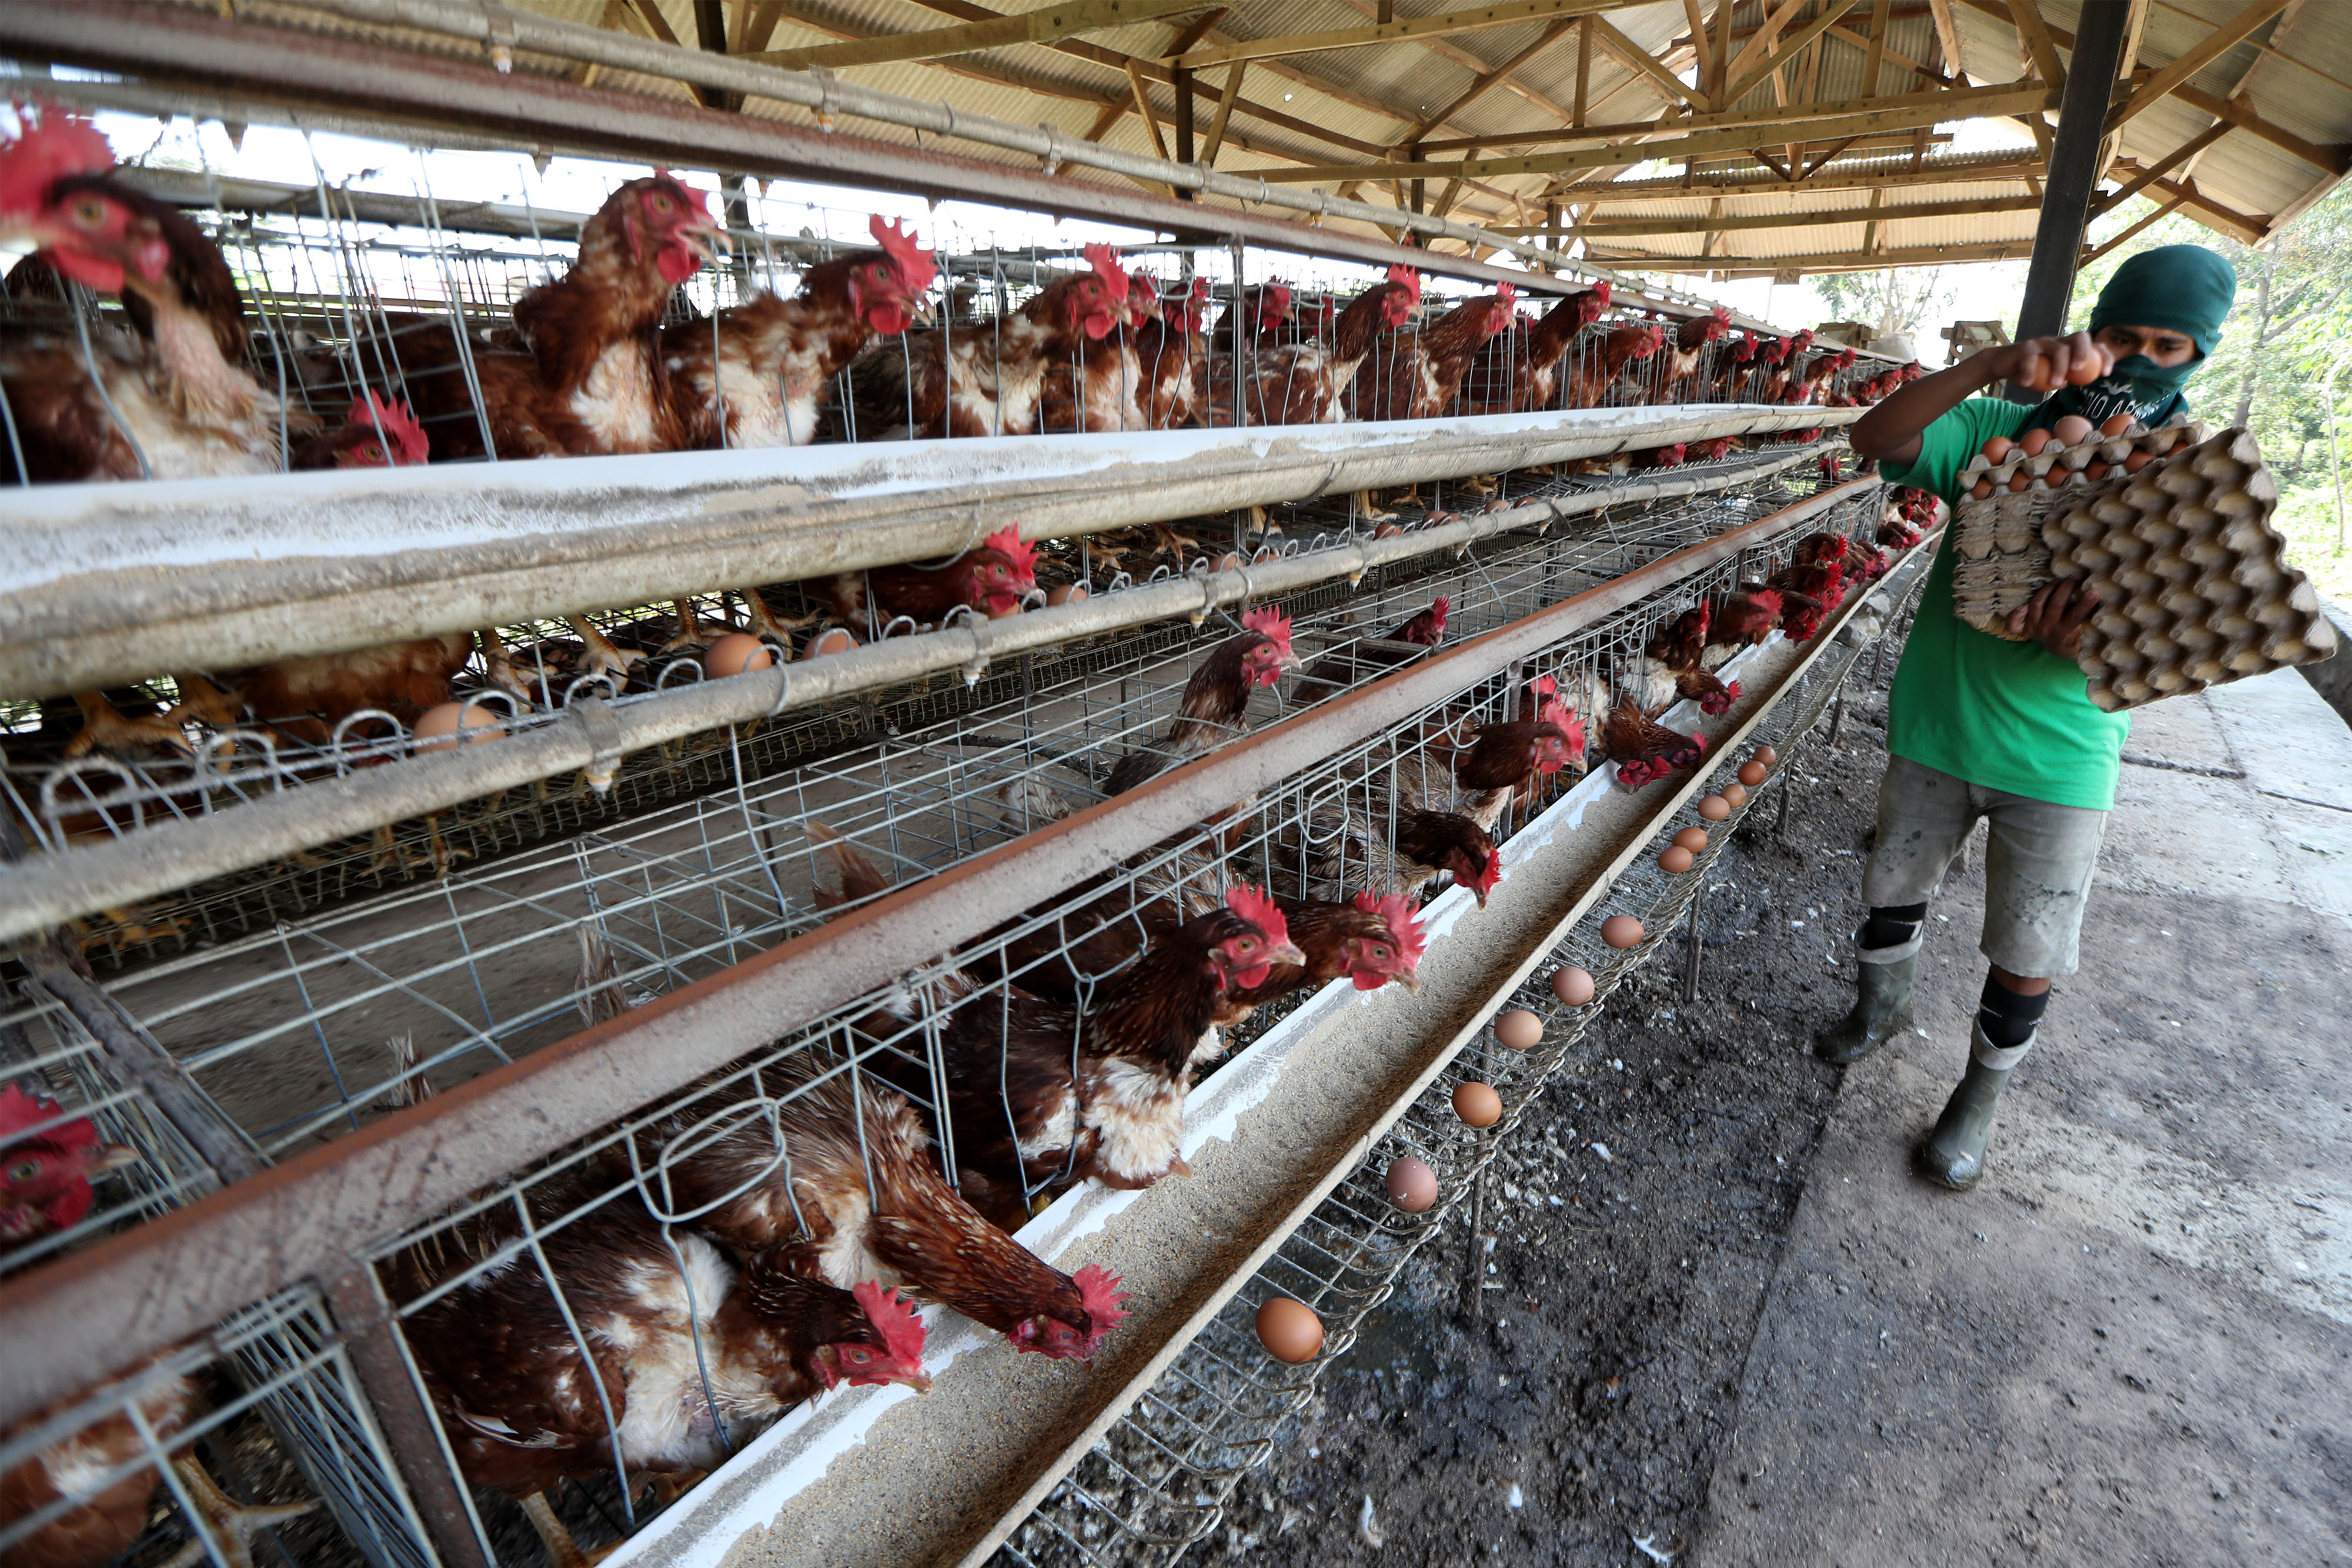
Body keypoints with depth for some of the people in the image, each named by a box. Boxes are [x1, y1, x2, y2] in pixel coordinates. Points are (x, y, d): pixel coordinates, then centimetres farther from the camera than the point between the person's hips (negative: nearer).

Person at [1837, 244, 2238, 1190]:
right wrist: (1995, 364, -32)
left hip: (2061, 755, 0)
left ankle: (1976, 1105, 30)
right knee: (1894, 886, 18)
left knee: (2027, 959, 7)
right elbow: (1876, 439, -19)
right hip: (1935, 723, 1)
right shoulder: (2001, 429, -3)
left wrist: (2083, 634, -28)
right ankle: (1881, 1011, 46)